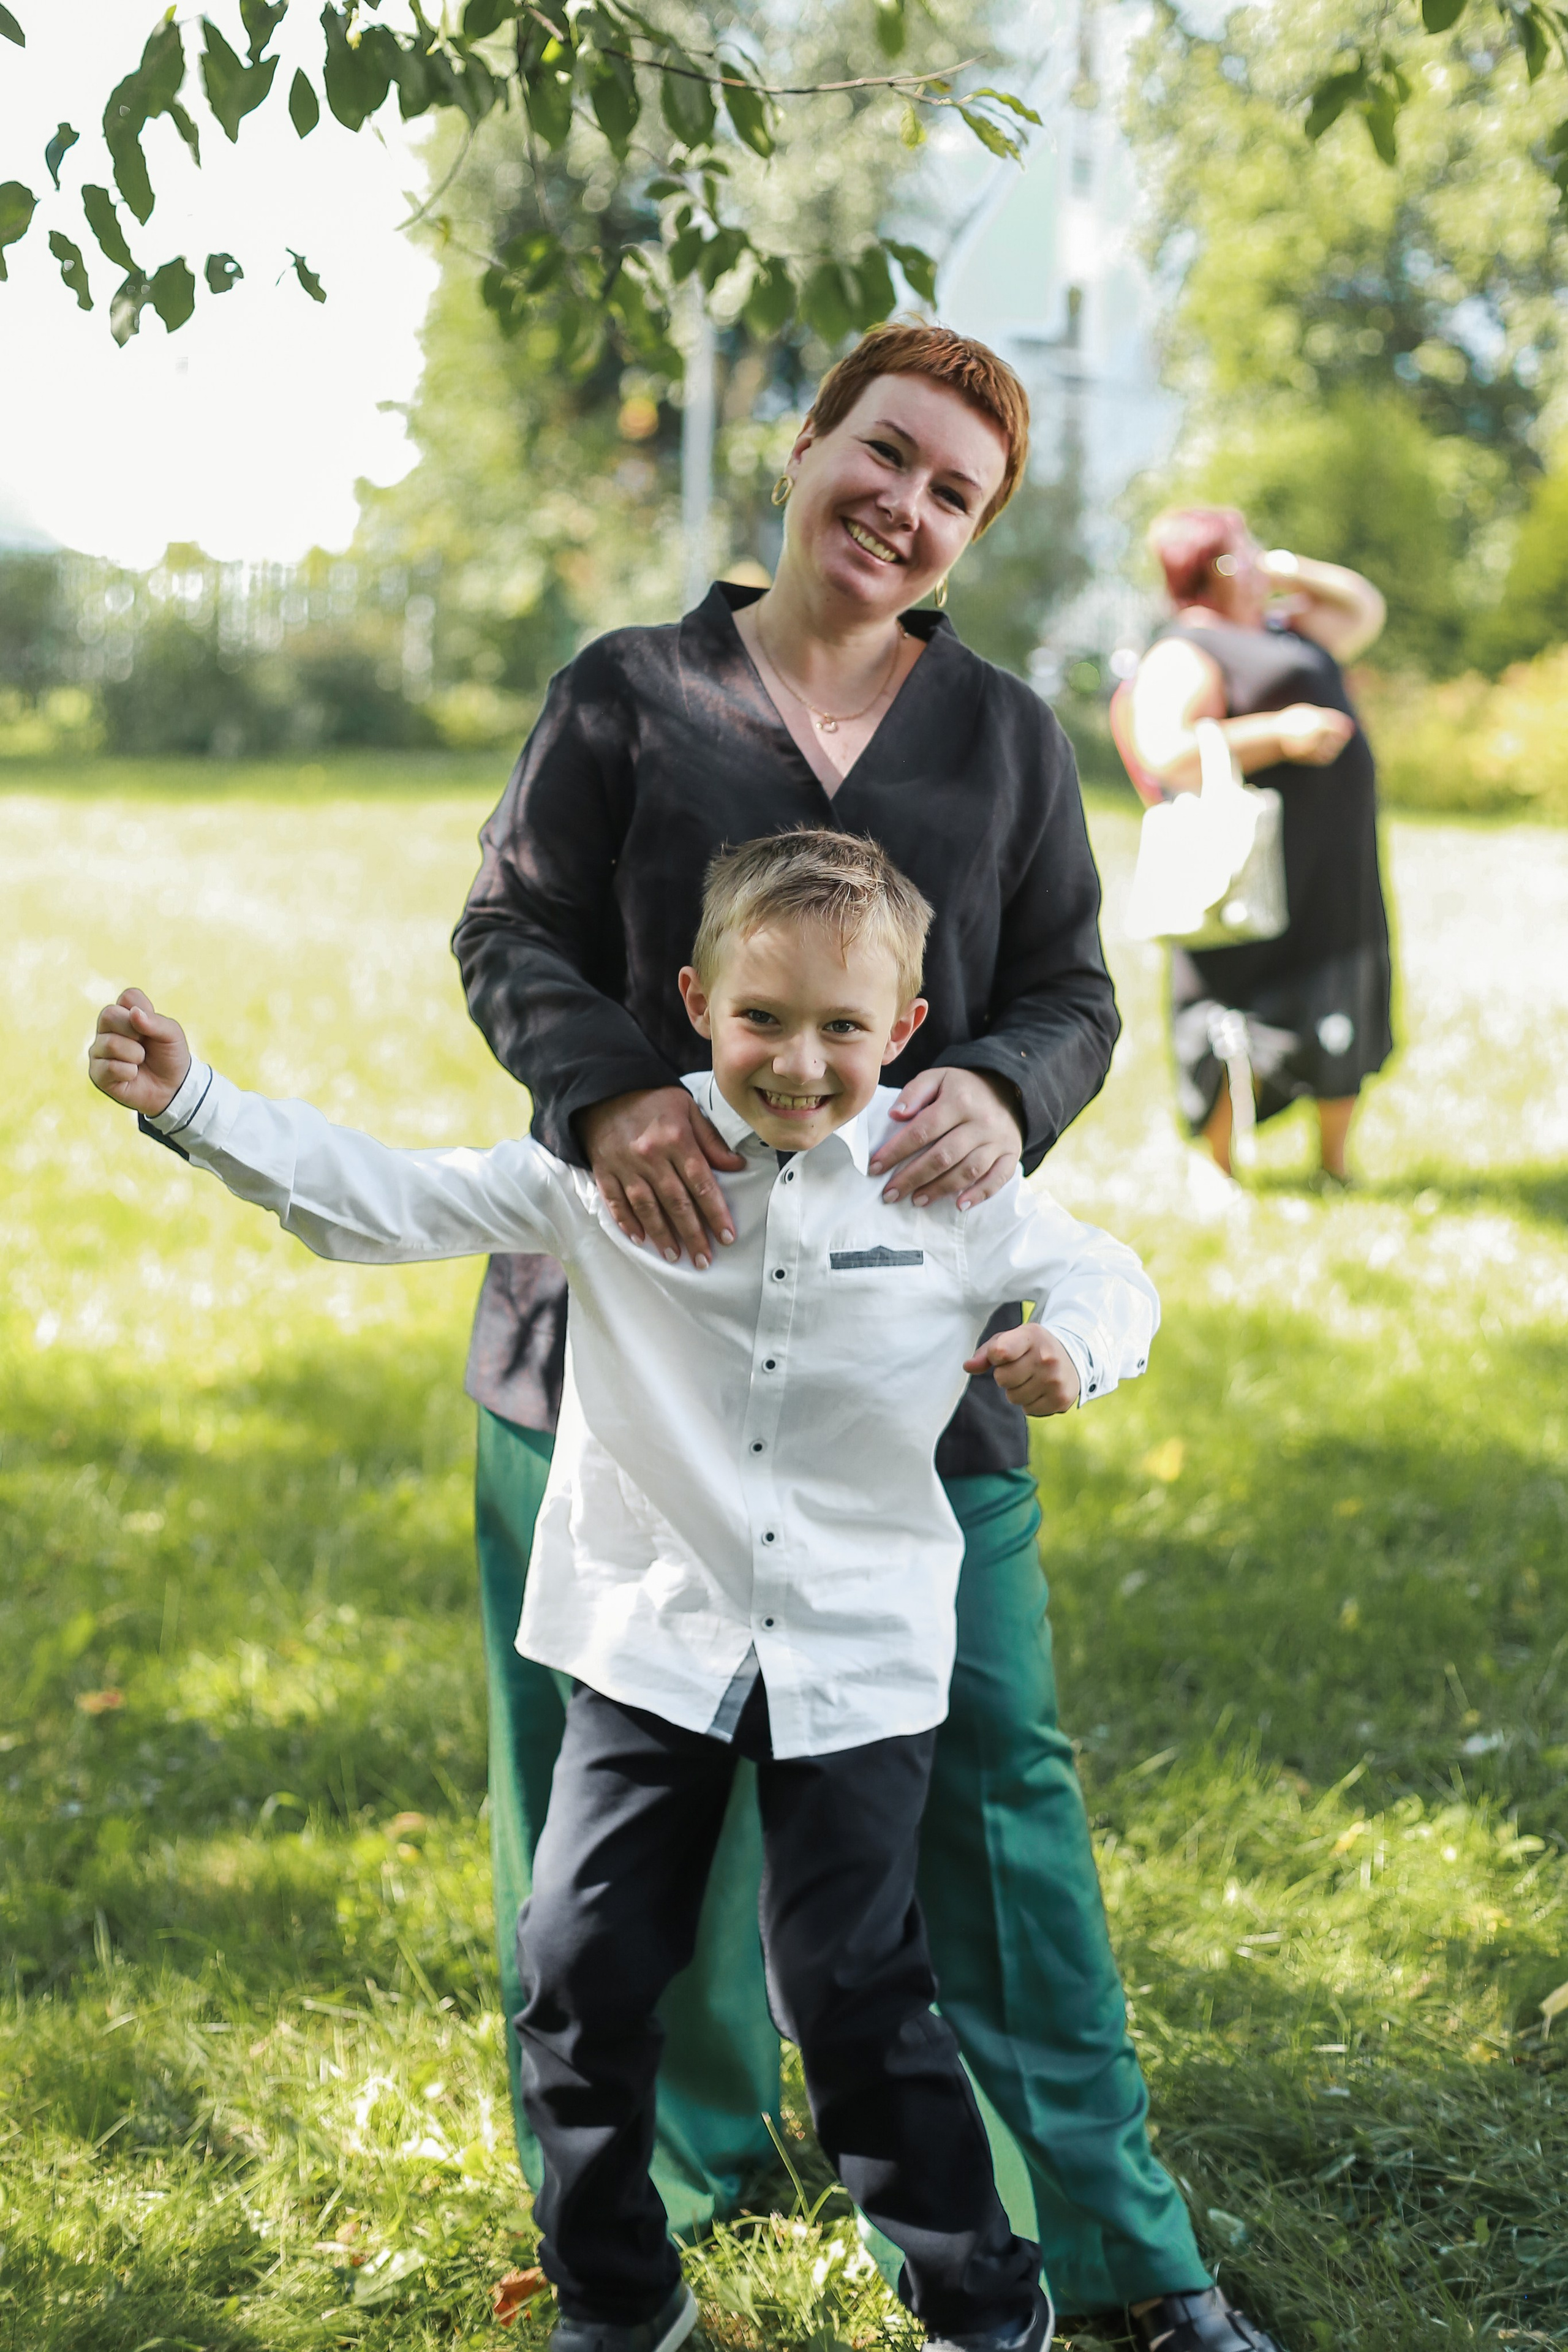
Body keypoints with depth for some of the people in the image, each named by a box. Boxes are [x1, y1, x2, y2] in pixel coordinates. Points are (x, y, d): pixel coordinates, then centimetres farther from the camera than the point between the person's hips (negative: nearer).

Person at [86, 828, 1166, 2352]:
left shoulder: (945, 1184, -7)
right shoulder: (613, 1163, -7)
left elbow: (1105, 1280, 7)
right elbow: (391, 1203, -8)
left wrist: (1071, 1348, -17)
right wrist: (191, 1104, -18)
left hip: (858, 1656, -2)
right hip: (651, 1644, 2)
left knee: (852, 1988, 1)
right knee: (580, 1971, 4)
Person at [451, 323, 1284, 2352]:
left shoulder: (1005, 736, 11)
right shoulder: (628, 695, 5)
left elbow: (1070, 989, 8)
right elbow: (511, 932, -1)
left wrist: (1005, 1097, -16)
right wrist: (609, 1092, -22)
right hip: (637, 1280, 0)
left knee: (988, 1764, -1)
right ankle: (678, 2169, 28)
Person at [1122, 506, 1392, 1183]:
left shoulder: (1278, 631, 21)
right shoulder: (1184, 654, -8)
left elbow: (1364, 610, 31)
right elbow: (1166, 753, -20)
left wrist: (1289, 570, 17)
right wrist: (1278, 732, -27)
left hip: (1338, 868, 9)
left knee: (1349, 1021, 10)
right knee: (1247, 1023, -11)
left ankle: (1334, 1166, 18)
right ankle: (1215, 1167, 0)